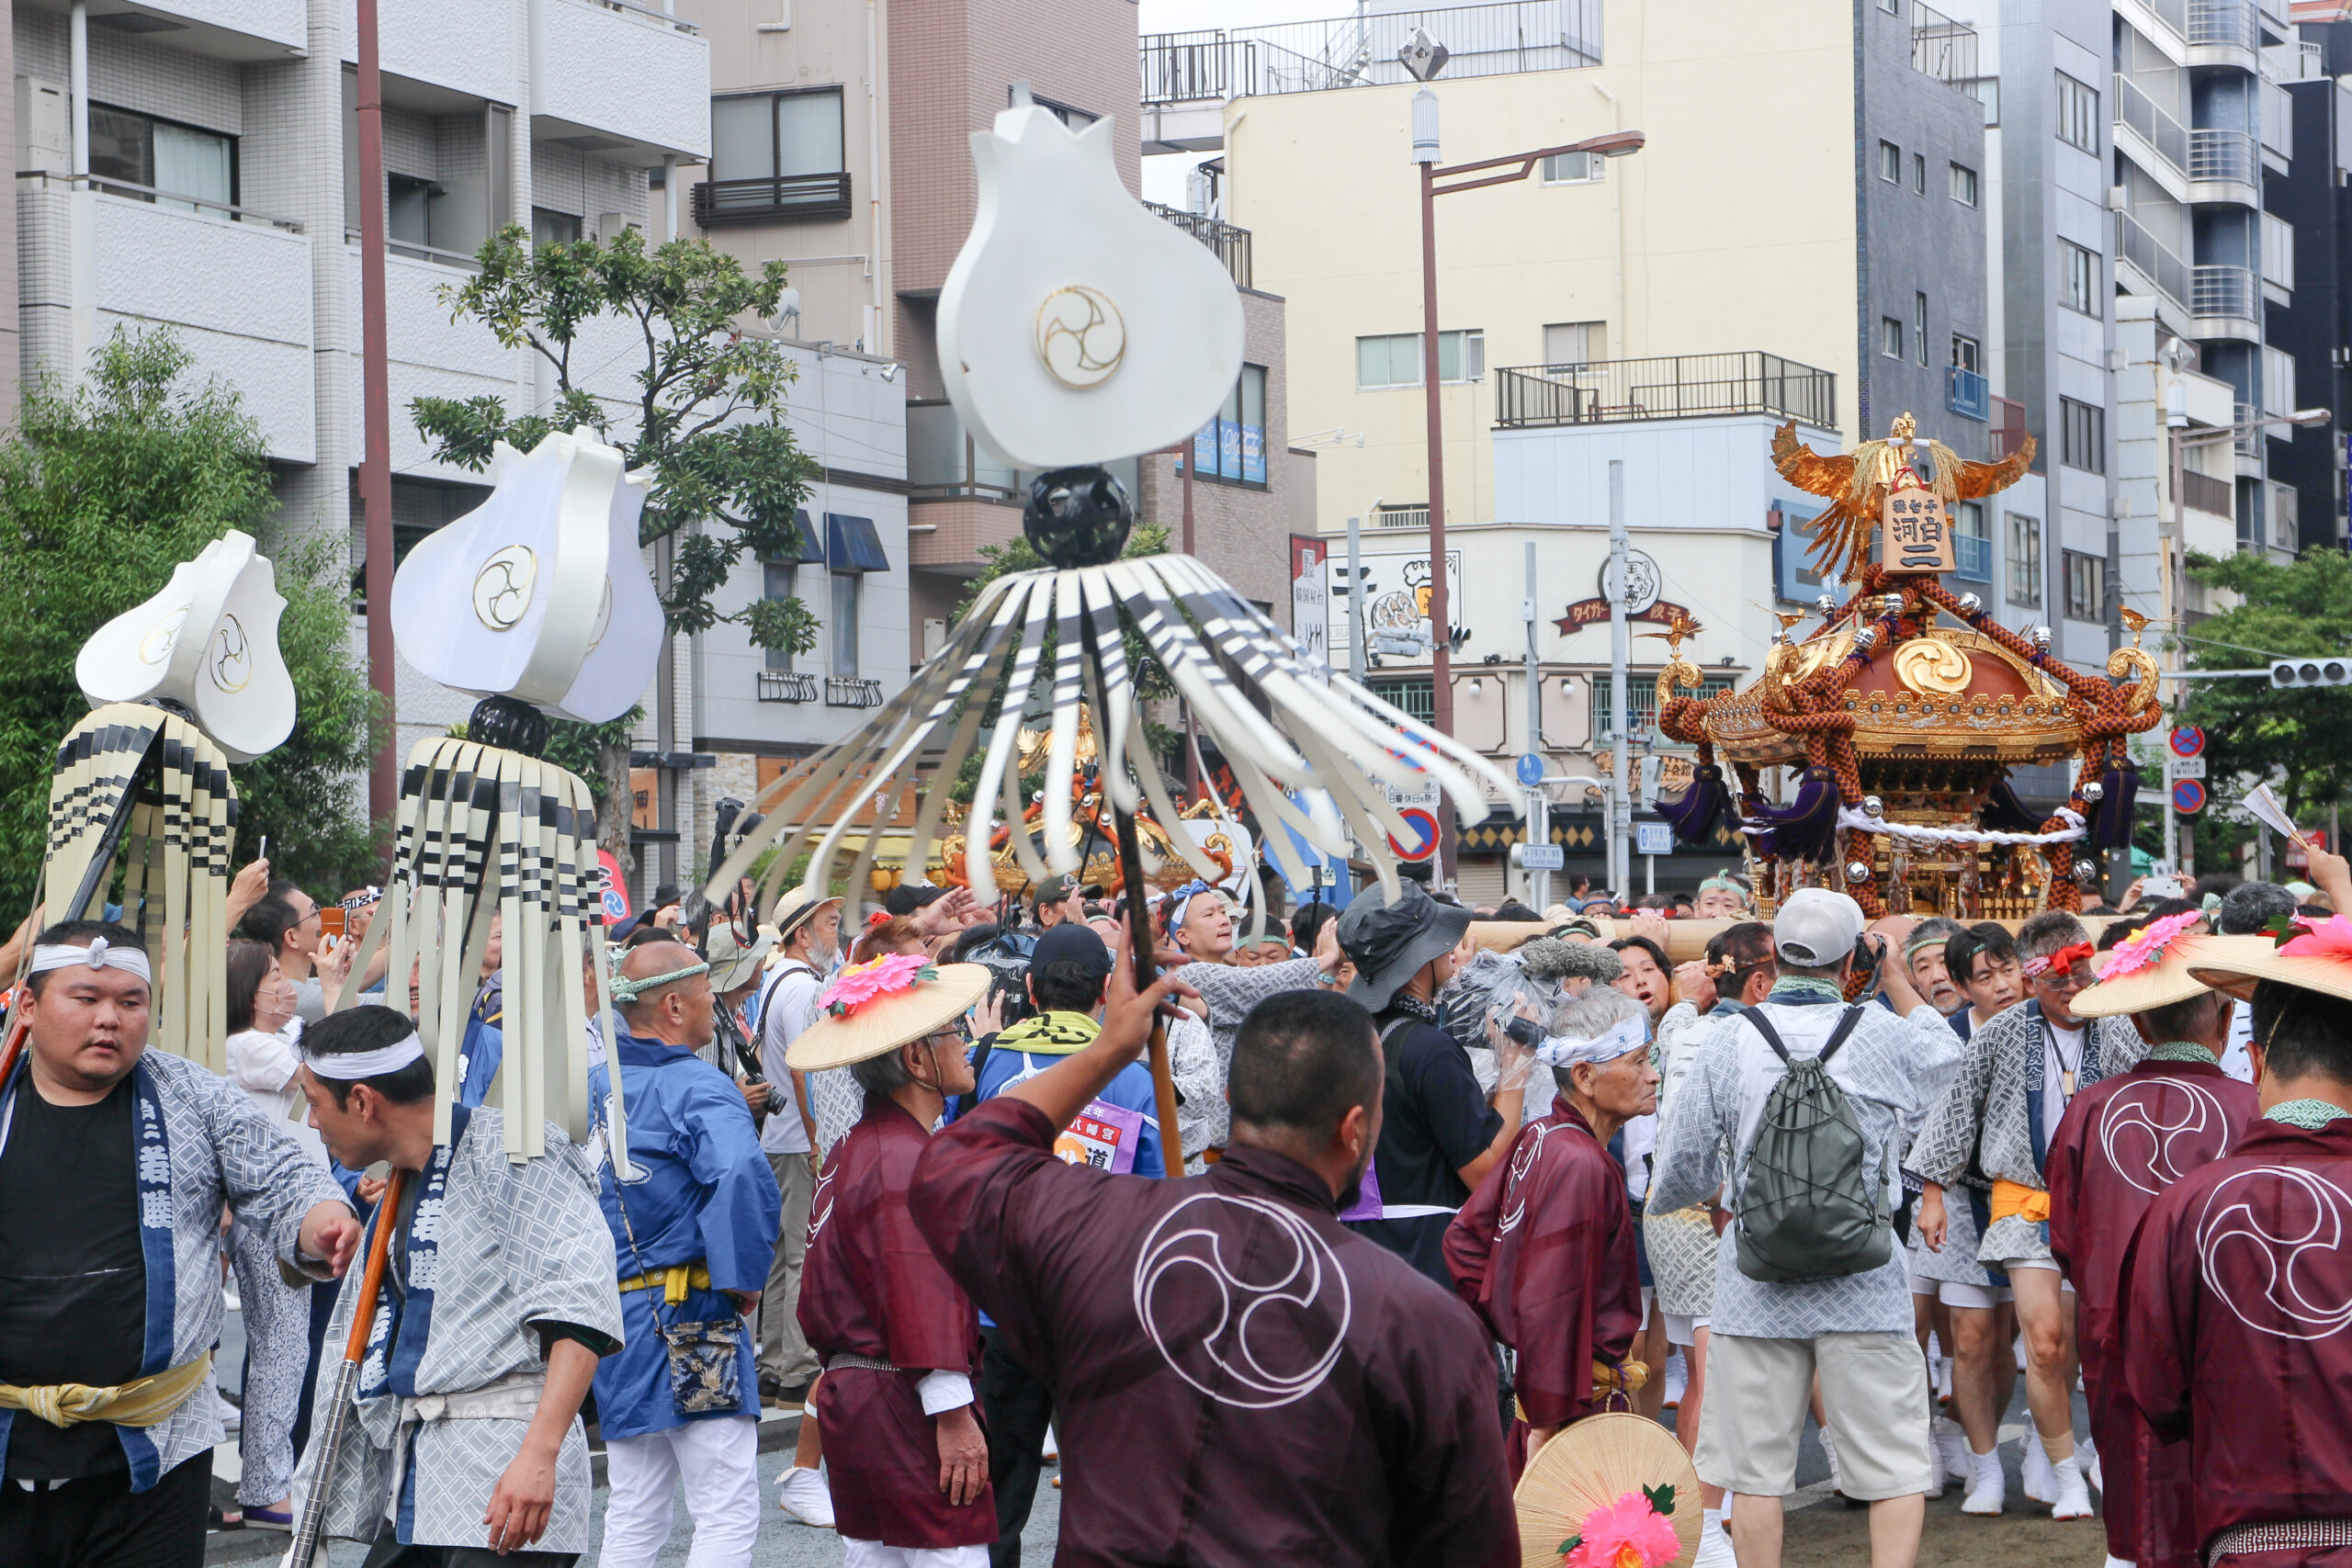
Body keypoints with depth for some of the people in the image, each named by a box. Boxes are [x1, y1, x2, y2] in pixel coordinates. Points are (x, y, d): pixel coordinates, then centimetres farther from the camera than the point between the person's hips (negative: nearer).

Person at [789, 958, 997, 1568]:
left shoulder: (851, 1152, 14)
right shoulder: (906, 1161, -18)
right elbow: (923, 1298, -22)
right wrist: (954, 1417, -20)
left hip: (850, 1396, 10)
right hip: (905, 1404, -10)